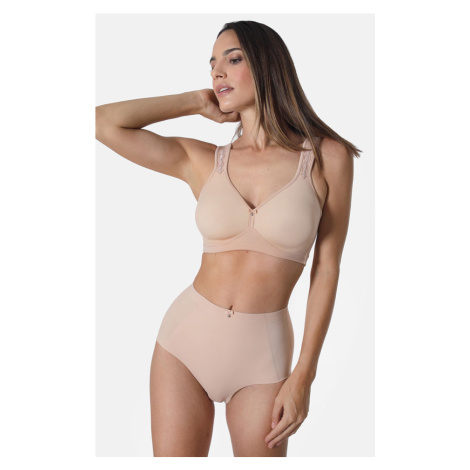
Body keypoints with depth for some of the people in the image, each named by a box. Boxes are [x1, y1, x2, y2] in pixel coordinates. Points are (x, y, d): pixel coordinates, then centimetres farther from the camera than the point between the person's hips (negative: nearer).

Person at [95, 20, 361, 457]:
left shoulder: (327, 158, -4)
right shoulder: (201, 161, 1)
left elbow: (327, 270, -3)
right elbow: (102, 123, -4)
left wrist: (304, 375, -6)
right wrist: (195, 101, 2)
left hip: (262, 354, -1)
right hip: (185, 338, 2)